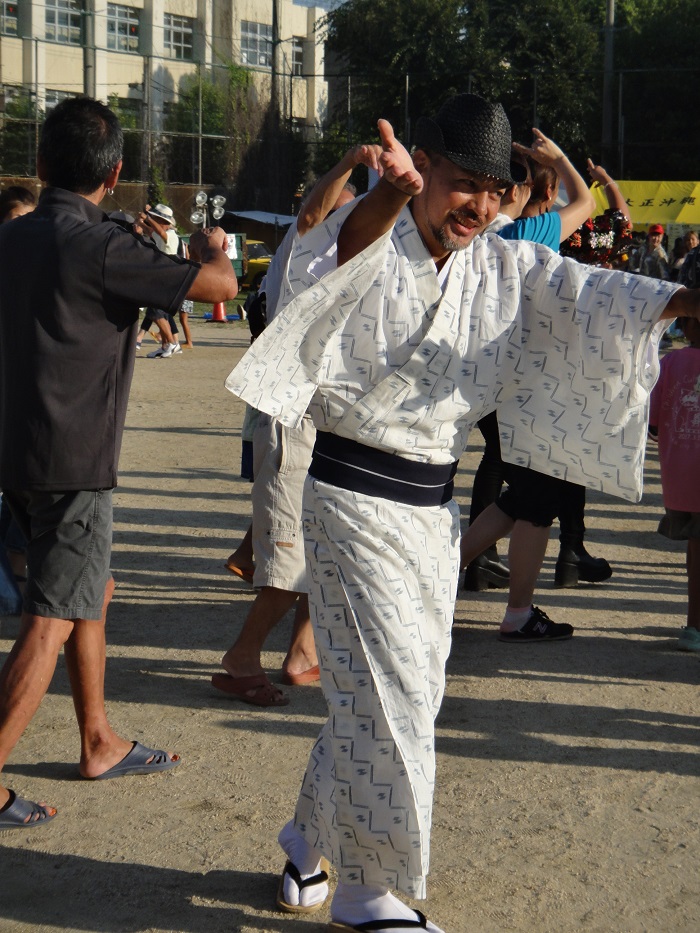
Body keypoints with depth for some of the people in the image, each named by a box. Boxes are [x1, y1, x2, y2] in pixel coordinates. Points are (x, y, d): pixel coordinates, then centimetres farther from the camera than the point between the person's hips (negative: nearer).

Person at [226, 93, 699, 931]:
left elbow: (592, 294, -8)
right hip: (353, 496, -7)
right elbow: (346, 252, -34)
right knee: (388, 695, -7)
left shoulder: (507, 272, 6)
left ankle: (313, 840, 36)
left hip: (433, 507, 7)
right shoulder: (371, 243, -10)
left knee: (404, 692, 15)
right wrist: (389, 197, -57)